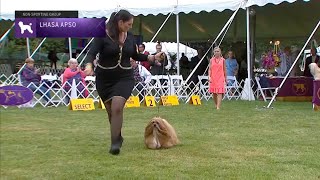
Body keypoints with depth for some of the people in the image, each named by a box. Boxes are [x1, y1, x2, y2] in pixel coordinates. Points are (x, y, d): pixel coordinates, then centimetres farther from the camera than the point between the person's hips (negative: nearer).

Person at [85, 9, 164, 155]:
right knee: (111, 110, 9)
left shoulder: (129, 36, 4)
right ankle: (118, 137, 33)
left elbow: (135, 56, 16)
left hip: (124, 78, 1)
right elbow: (92, 53, -18)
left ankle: (115, 143, -16)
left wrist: (153, 57, 6)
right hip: (105, 79, -1)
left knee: (117, 108, -18)